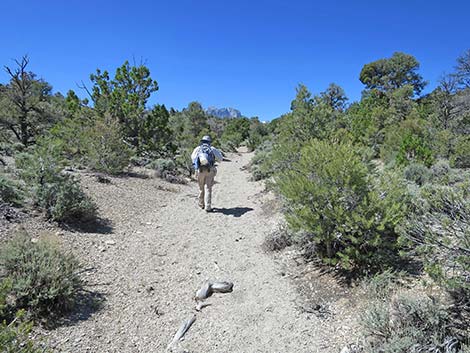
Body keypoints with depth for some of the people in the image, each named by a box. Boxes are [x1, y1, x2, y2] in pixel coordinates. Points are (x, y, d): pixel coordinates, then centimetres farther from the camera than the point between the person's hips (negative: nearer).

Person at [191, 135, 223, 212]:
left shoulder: (197, 149, 10)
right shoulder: (212, 149, 8)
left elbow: (192, 157, 24)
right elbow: (220, 158, 14)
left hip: (200, 170, 1)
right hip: (210, 171, -1)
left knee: (201, 188, 17)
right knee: (208, 188, -1)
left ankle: (202, 204, 30)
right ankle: (208, 207, -7)